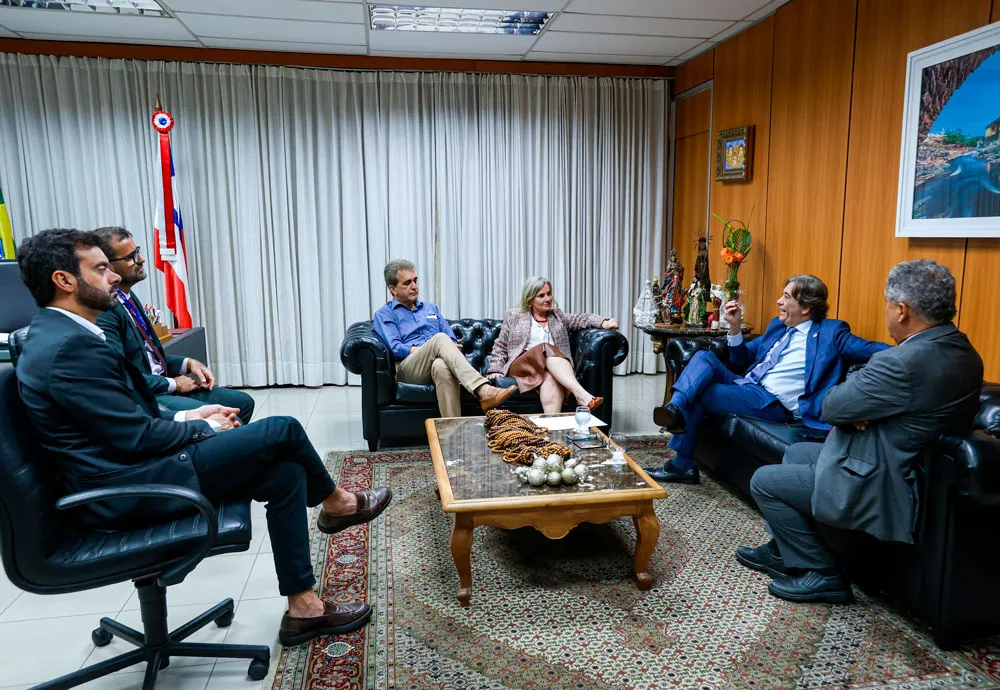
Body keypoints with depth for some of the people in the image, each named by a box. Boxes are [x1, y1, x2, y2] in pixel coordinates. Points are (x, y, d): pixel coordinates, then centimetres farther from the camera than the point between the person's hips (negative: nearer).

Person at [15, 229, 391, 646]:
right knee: (281, 431, -12)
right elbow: (137, 437, -21)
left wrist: (188, 418, 7)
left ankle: (302, 608, 8)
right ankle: (334, 503, 17)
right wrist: (204, 428, -4)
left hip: (124, 470, 10)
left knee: (285, 474, 2)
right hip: (126, 490, -10)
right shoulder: (71, 347, -21)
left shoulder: (55, 334, 12)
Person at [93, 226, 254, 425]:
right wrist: (173, 384, -11)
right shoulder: (103, 310, -18)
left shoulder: (127, 297, 12)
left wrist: (188, 363, 4)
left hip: (162, 385, 10)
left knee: (243, 402, 4)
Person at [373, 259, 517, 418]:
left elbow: (453, 341, 20)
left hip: (435, 365, 3)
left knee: (442, 366, -39)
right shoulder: (384, 314, 15)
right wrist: (430, 349, -11)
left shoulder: (431, 308, 30)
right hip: (408, 368, -3)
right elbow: (395, 348, -2)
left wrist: (447, 350, -5)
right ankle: (483, 391, -51)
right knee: (440, 338, -35)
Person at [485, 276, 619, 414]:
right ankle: (581, 394, -51)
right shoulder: (513, 317, 18)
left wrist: (603, 323, -13)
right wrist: (496, 369, 2)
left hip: (552, 367, 2)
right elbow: (500, 346, 17)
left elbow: (581, 319, 6)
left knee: (551, 380, -35)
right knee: (546, 349, -33)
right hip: (522, 365, -2)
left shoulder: (558, 316, 23)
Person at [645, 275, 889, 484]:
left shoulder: (831, 332, 1)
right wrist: (735, 326, 8)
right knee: (704, 357, -15)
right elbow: (741, 359, 22)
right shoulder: (778, 325, 20)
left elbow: (869, 349, -9)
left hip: (773, 402, -7)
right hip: (746, 386, 7)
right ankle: (675, 409, -35)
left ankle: (682, 465, -9)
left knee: (697, 396, -19)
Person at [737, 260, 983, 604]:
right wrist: (859, 409, -11)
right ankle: (784, 551, 34)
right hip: (912, 464, 11)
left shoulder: (907, 362, -32)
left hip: (884, 487, -11)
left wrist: (856, 379, -1)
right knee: (796, 452, 24)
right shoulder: (961, 349, 1)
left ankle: (822, 574, 12)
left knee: (764, 481, 0)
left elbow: (830, 408, -20)